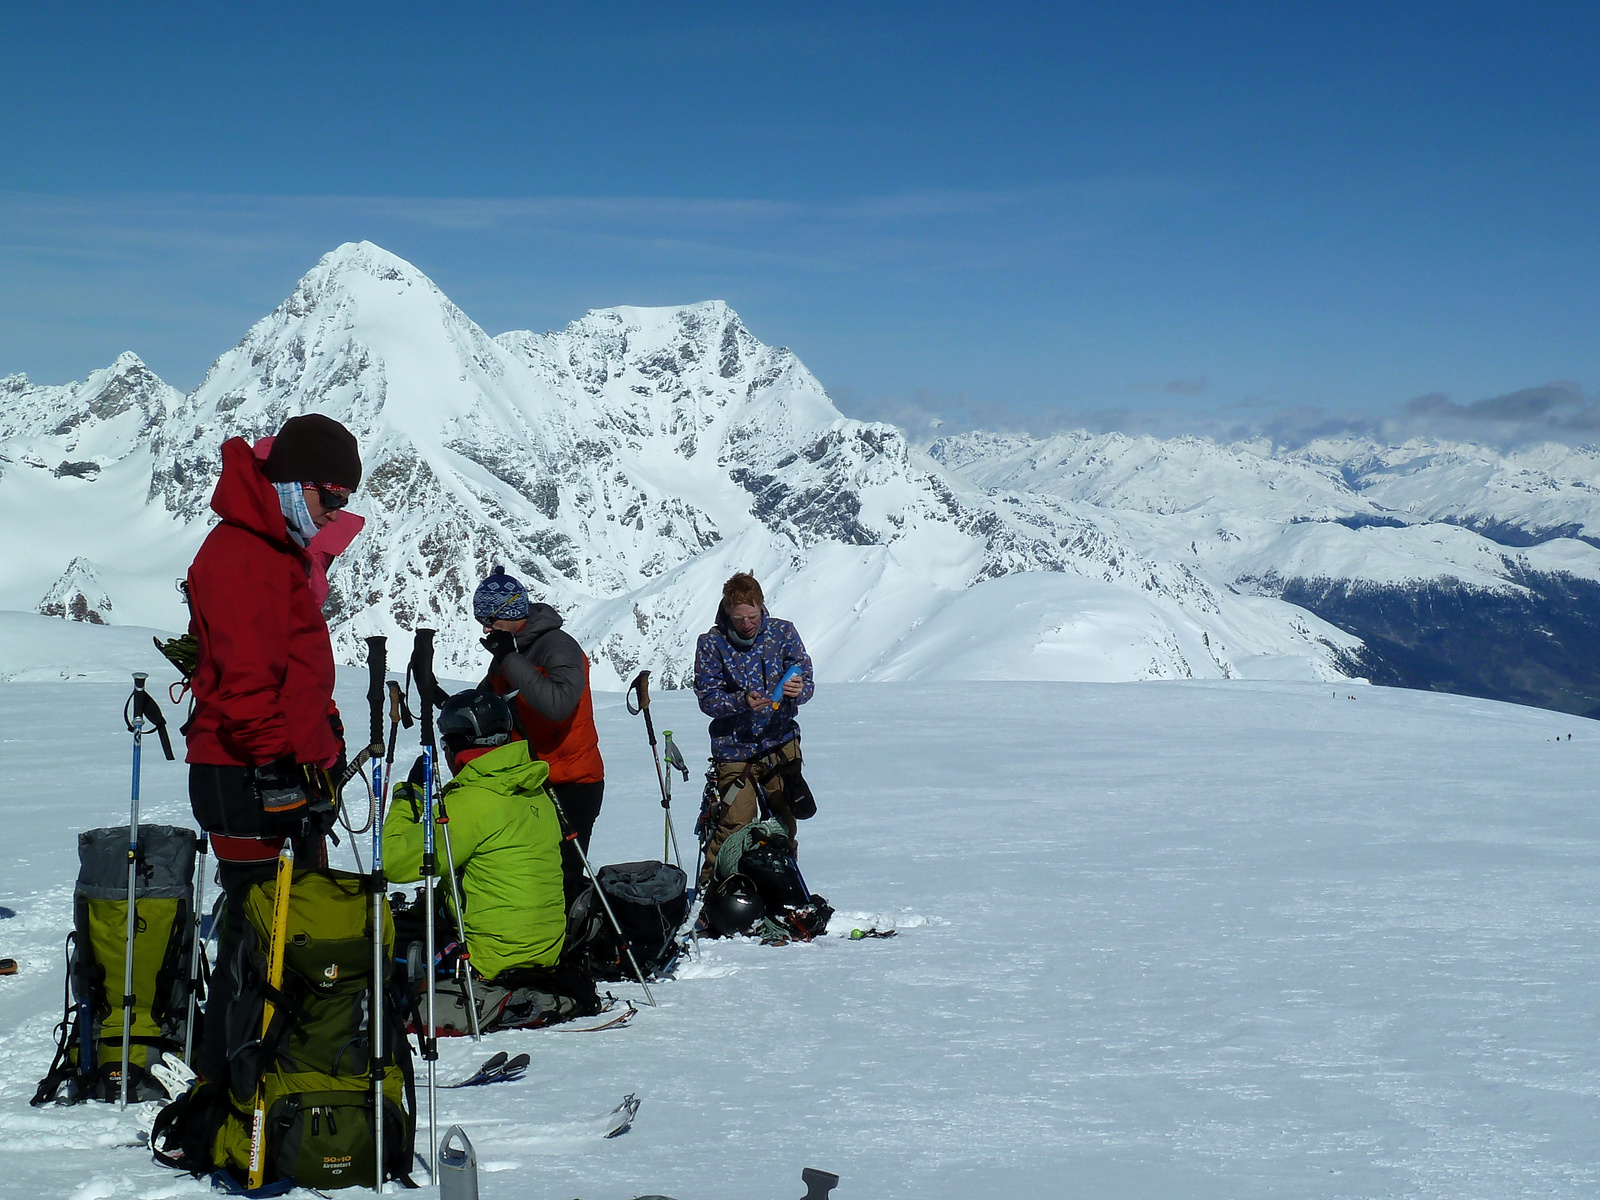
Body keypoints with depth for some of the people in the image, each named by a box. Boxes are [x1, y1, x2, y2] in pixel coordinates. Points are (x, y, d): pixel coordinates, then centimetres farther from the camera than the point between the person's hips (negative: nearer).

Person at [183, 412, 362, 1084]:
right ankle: (226, 1071, -2)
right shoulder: (239, 554, -13)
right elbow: (244, 677, -23)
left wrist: (323, 742, 25)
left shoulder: (281, 551, 20)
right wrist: (277, 762, -27)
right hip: (250, 777, -10)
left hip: (290, 768, 10)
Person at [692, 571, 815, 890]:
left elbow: (807, 681, -1)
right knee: (736, 825, -9)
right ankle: (709, 888, 5)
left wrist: (798, 690, -25)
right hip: (734, 747, -2)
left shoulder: (783, 633, -1)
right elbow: (707, 698, -8)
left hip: (781, 742, 3)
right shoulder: (711, 643, -6)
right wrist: (742, 701, -27)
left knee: (784, 823, 7)